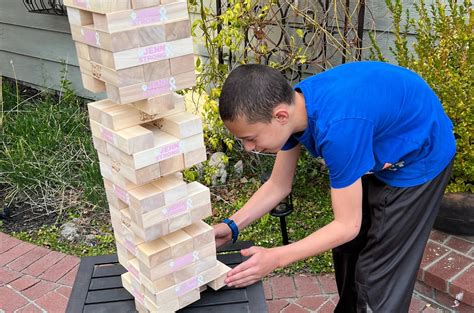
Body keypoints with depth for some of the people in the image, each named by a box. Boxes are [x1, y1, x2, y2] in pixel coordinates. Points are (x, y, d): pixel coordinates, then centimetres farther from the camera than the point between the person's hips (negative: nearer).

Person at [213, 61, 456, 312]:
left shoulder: (337, 126, -40)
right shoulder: (291, 104, -16)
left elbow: (347, 226, -29)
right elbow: (278, 186, -4)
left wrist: (275, 258, -32)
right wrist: (231, 226, -14)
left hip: (420, 158, -8)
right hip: (382, 152, 8)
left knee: (378, 273, -3)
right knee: (347, 248, 17)